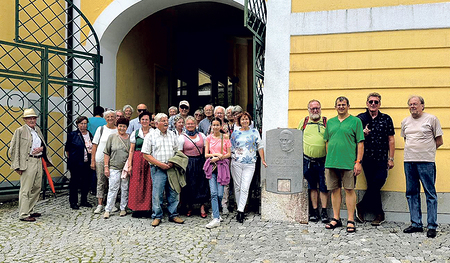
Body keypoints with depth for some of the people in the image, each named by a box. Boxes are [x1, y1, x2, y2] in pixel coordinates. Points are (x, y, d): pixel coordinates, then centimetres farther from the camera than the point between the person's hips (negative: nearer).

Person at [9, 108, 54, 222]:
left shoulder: (37, 129, 15)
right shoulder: (20, 131, -4)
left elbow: (44, 145, 23)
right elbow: (13, 149, -6)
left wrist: (41, 148, -2)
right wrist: (18, 166, -11)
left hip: (38, 161, 7)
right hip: (28, 162, -7)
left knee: (37, 187, 12)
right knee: (26, 189, -5)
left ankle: (30, 211, 24)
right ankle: (23, 214, 2)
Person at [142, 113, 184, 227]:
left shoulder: (172, 135, 13)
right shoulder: (150, 135, 1)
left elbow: (177, 151, 15)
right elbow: (146, 154, -3)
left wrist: (173, 163, -4)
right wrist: (160, 164, -11)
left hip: (172, 168, 4)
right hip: (158, 169, -3)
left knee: (173, 192, 6)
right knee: (157, 193, -2)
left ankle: (173, 215, 19)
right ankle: (157, 216, 13)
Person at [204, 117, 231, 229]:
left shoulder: (225, 137, 5)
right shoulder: (208, 138, 10)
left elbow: (228, 154, 3)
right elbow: (206, 155, 9)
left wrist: (219, 157, -11)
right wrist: (215, 154, -8)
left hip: (222, 165, -1)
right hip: (211, 166, 1)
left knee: (220, 194, -3)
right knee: (213, 193, -8)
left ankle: (216, 211, 25)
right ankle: (216, 219, -6)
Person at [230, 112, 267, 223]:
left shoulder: (254, 132, 8)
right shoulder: (235, 133, 8)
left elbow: (260, 146, 10)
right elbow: (231, 148, 13)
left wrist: (263, 160, 6)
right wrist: (229, 160, 6)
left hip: (250, 164, -1)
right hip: (236, 163, 1)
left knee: (245, 188, -9)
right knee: (237, 187, 4)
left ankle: (240, 211, -8)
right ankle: (240, 209, 16)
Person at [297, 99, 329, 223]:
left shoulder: (326, 122, 3)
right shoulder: (304, 122, 8)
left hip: (323, 161, -1)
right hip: (308, 161, 2)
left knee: (323, 187, 2)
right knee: (312, 186, 9)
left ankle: (324, 212, 12)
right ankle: (315, 211, 18)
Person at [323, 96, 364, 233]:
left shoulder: (355, 121, 2)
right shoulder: (330, 122, 15)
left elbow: (360, 143, -2)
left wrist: (358, 162, -8)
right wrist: (328, 159, 13)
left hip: (348, 163, -4)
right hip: (331, 162, 4)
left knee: (349, 190, 1)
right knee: (335, 190, 9)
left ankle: (351, 220, 9)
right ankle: (336, 218, 19)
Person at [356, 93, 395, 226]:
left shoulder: (386, 119, 7)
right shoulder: (360, 118, 6)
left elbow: (391, 140, 7)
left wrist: (391, 158, 2)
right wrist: (363, 134, -17)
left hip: (382, 159, 0)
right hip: (367, 159, 0)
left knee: (378, 183, -10)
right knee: (373, 186, 2)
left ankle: (361, 206, 10)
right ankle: (379, 214, 16)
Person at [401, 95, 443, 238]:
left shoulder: (432, 119, -1)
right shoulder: (405, 121, 13)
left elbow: (439, 141, 2)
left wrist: (425, 150, 3)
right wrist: (413, 150, 11)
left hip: (426, 162, -5)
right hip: (409, 161, 5)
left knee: (430, 194, -1)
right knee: (412, 193, 9)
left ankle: (432, 226, 7)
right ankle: (416, 224, 18)